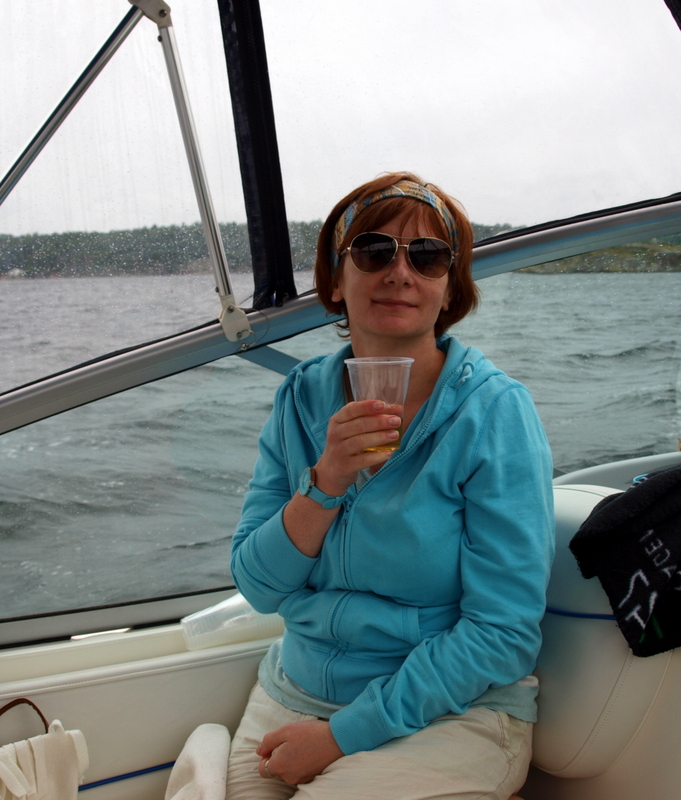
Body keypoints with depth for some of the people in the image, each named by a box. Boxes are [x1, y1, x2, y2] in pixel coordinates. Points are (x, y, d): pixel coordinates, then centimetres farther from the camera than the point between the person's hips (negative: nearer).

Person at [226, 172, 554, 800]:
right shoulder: (301, 399, -1)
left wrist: (345, 734, -17)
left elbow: (504, 630, -17)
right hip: (293, 693, 4)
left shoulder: (494, 412, -15)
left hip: (450, 716, -3)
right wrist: (326, 480, -22)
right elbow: (258, 587, -5)